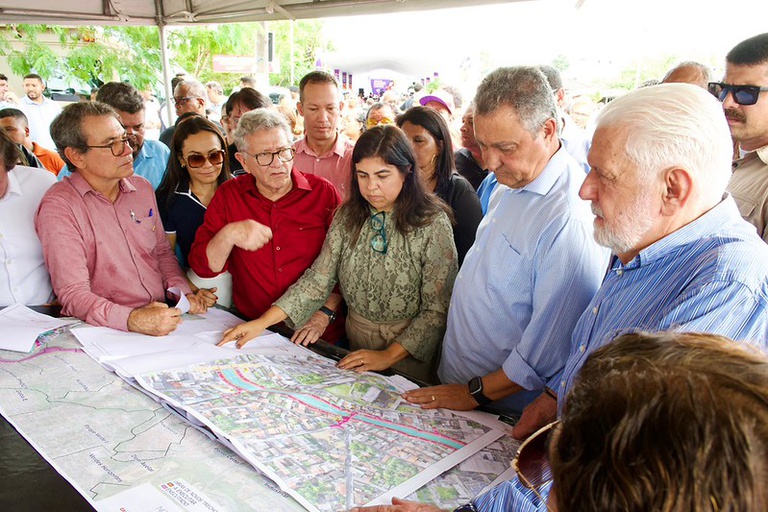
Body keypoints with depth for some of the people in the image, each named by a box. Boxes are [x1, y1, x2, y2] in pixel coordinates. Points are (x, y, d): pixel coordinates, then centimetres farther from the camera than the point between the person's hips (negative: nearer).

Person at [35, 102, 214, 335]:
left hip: (162, 319, 5)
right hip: (105, 333, -5)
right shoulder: (58, 207, -10)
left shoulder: (143, 188, 11)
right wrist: (132, 320, -31)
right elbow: (74, 294, -15)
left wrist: (183, 293, 2)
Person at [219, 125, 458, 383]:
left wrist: (388, 356, -20)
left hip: (410, 356, -3)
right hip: (356, 345, 4)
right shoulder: (349, 216, 0)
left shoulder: (433, 224, -14)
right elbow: (319, 278, -3)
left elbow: (437, 309, -14)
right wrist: (262, 322, -11)